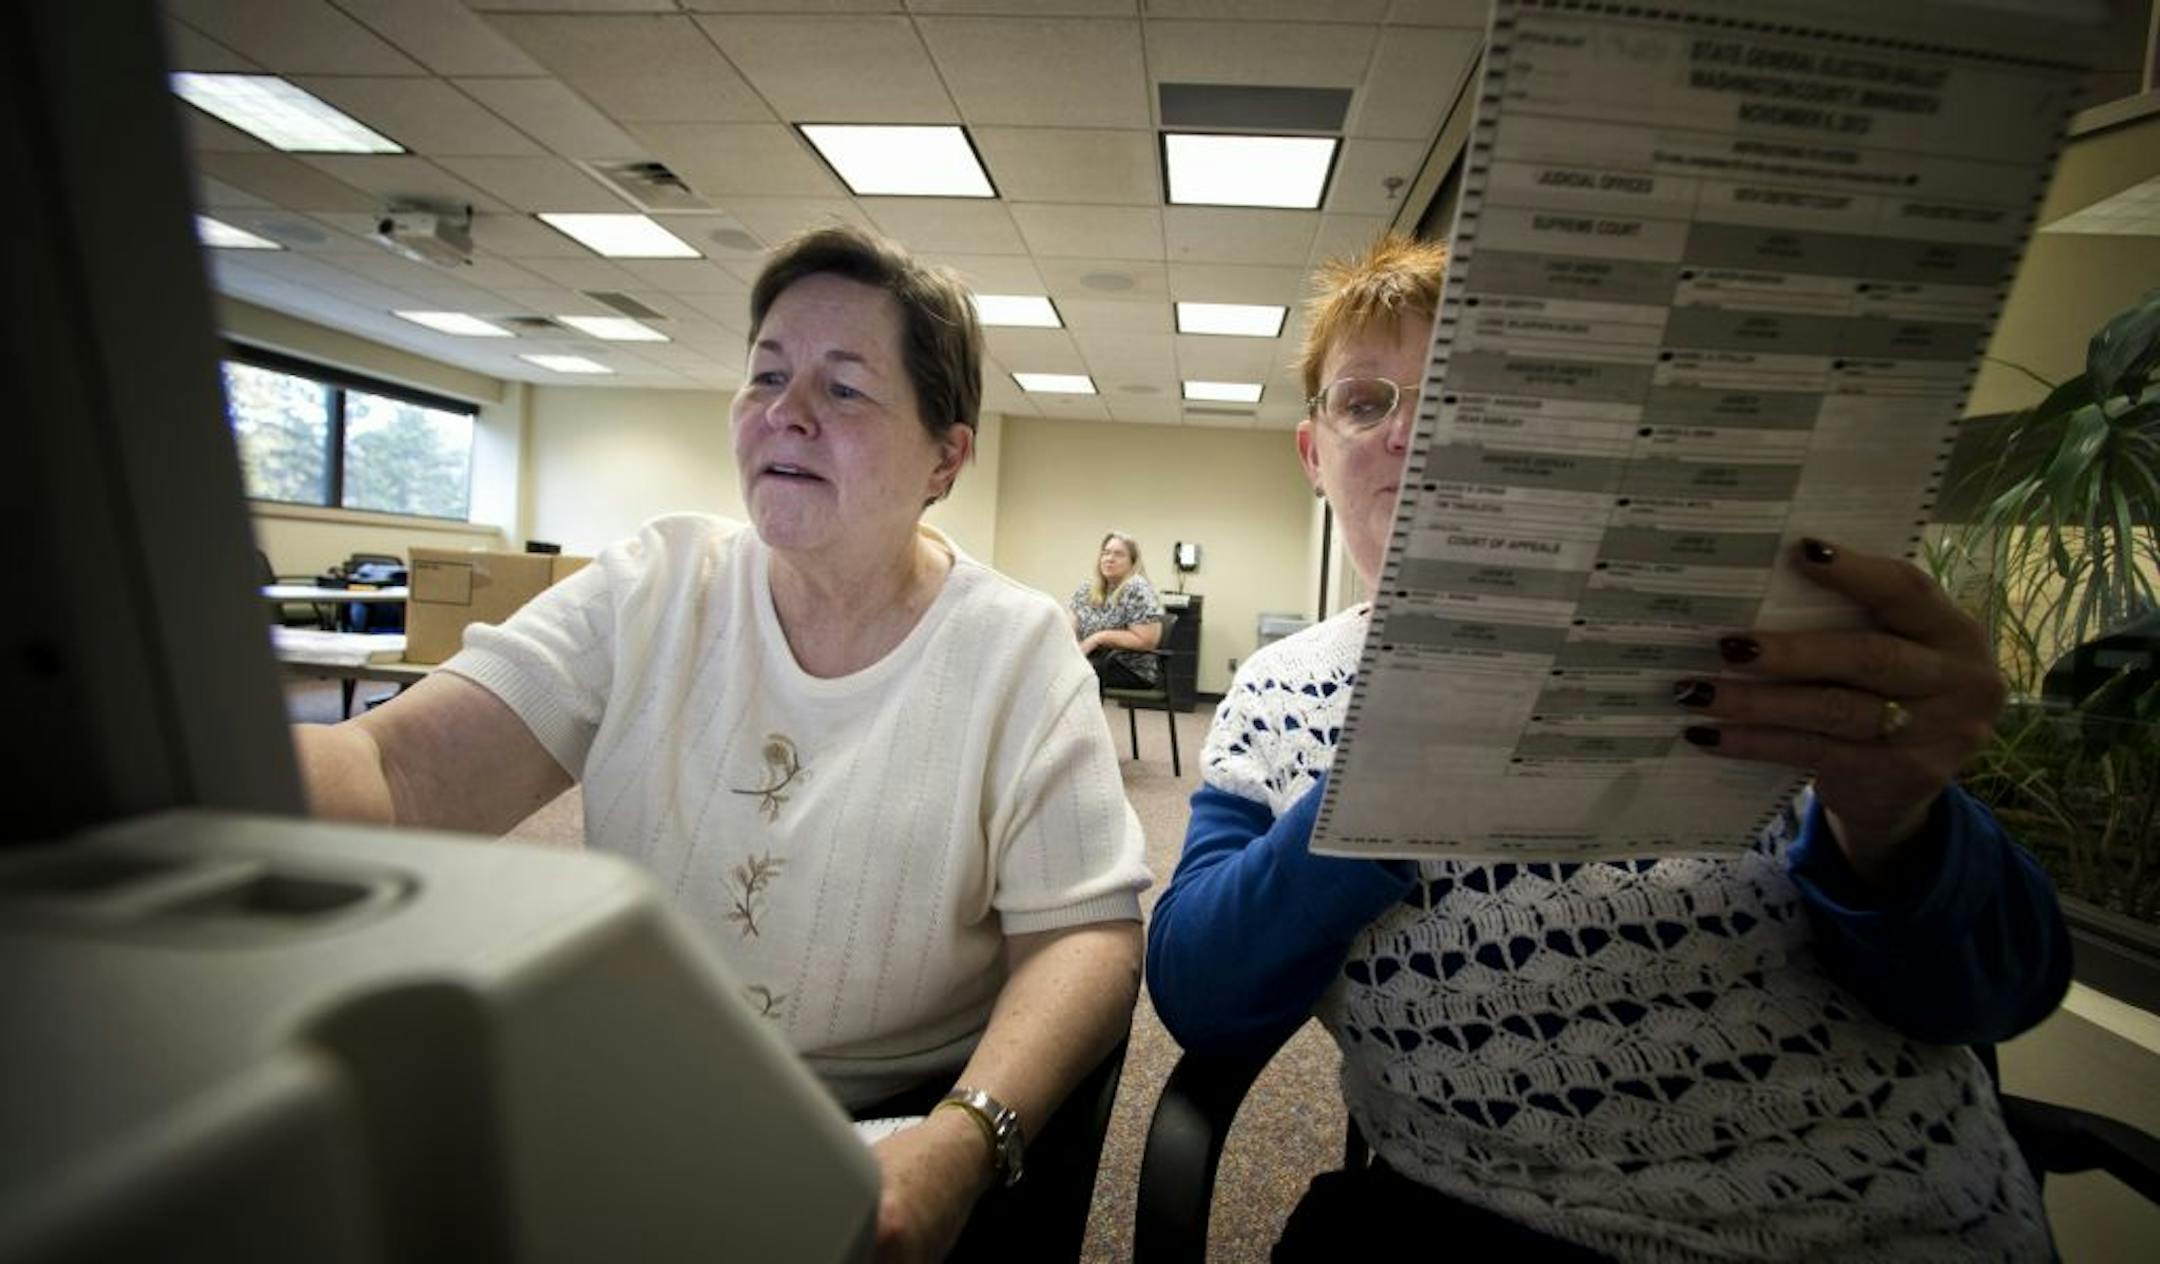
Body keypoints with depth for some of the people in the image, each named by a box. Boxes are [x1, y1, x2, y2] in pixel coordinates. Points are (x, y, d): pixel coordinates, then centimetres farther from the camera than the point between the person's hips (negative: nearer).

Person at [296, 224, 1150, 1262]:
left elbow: (1084, 933, -12)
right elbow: (392, 774, -12)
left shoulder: (1018, 652, -10)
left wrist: (968, 1139, -28)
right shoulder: (648, 591, -2)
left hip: (887, 1133, -1)